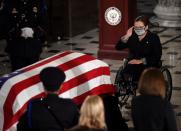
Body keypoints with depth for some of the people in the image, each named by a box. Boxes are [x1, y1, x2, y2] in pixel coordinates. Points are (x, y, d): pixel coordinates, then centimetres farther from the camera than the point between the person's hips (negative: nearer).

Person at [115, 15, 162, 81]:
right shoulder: (132, 36, 11)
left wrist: (141, 61, -16)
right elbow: (118, 47, 4)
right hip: (132, 64, 3)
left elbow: (157, 57, -7)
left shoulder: (154, 38, 1)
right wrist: (126, 37, -9)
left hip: (148, 65, -3)